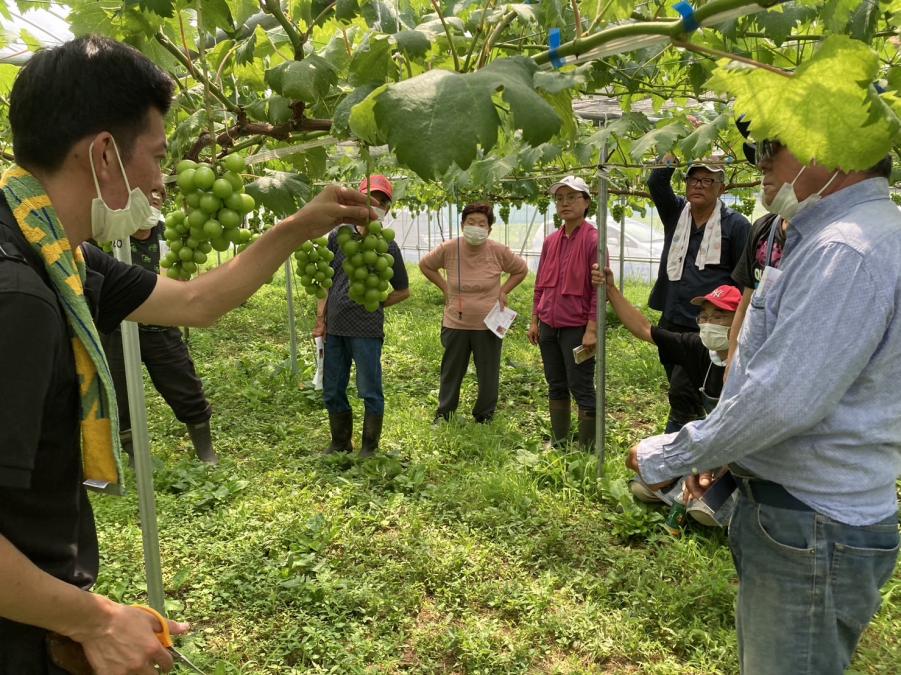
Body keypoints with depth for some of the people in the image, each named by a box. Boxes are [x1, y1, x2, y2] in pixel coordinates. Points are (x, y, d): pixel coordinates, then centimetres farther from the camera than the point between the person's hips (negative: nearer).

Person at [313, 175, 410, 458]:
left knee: (370, 392, 4)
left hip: (366, 330, -3)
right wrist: (320, 319, 6)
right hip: (335, 328, 4)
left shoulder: (386, 246, -1)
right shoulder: (338, 237, 6)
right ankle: (340, 444, 30)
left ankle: (369, 448, 21)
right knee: (332, 392, 12)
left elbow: (403, 291, 6)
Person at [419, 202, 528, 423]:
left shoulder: (498, 251, -10)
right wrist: (445, 288, 3)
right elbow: (425, 265, 10)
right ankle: (444, 414, 33)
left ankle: (484, 417, 29)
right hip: (456, 324, 1)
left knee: (488, 375, 10)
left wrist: (503, 291, 0)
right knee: (451, 373, 14)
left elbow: (521, 270, 9)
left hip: (488, 325, -1)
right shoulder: (449, 248, -9)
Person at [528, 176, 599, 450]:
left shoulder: (593, 240, -9)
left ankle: (588, 450, 11)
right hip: (548, 327, 7)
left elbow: (599, 288, -12)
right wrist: (534, 321, 12)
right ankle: (558, 444, 26)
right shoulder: (550, 242, 10)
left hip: (577, 328, -6)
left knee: (582, 390, 0)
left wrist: (592, 330, -16)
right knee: (556, 387, 14)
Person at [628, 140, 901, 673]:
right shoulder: (829, 237, 11)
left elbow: (779, 400, -28)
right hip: (795, 513, 10)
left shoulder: (847, 251, -24)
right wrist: (717, 451, 17)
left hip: (812, 532, -10)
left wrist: (667, 458, -15)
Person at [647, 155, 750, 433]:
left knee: (681, 396, -14)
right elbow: (656, 182, -8)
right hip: (671, 324, 5)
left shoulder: (735, 224, -3)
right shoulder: (676, 212, 10)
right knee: (687, 399, 15)